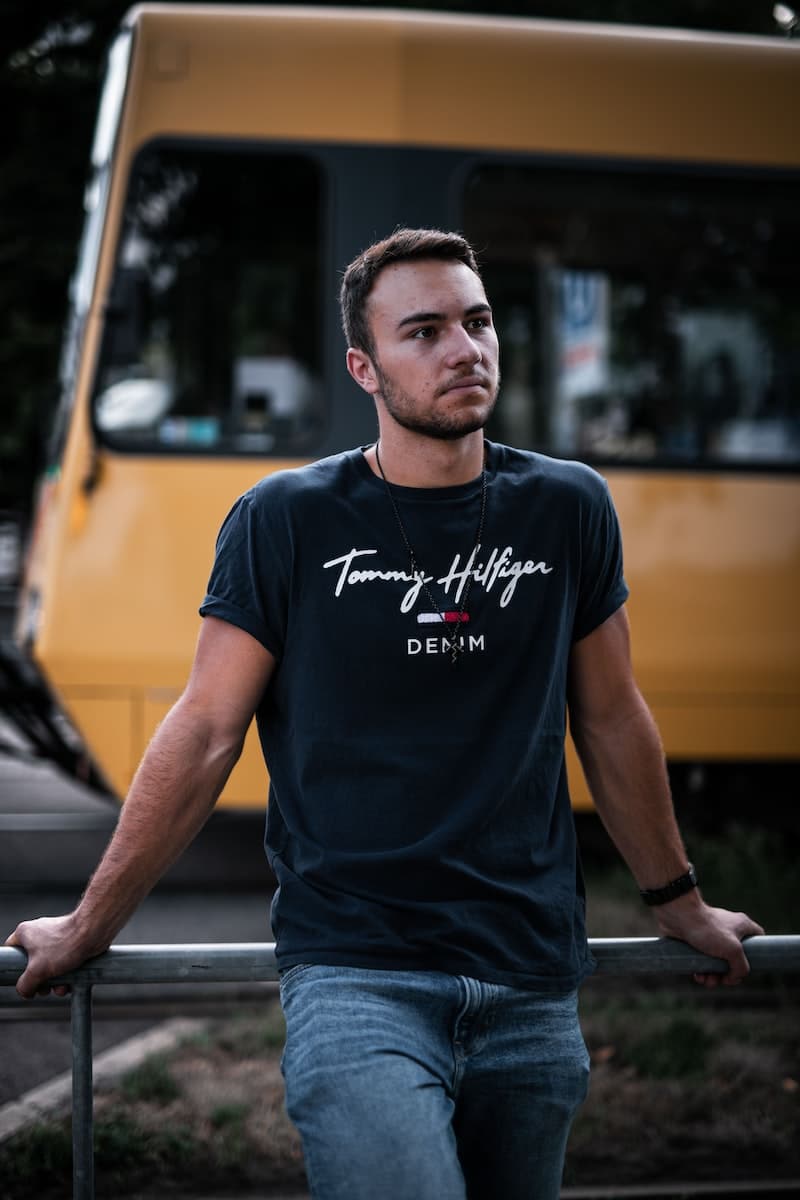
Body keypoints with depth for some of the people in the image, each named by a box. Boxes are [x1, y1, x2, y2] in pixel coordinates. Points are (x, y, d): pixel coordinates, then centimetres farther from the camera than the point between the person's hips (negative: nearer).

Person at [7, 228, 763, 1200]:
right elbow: (205, 731, 4)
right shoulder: (286, 521, -1)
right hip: (356, 978, -3)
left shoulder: (568, 509, 7)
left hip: (532, 990, 3)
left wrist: (677, 901, 25)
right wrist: (89, 926, 6)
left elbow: (610, 719, 18)